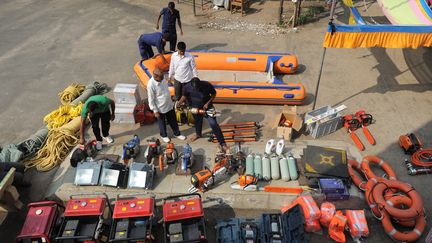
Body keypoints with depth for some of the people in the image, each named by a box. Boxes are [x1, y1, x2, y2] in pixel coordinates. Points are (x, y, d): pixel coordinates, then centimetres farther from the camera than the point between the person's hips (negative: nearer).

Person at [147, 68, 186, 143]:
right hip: (160, 108, -6)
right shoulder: (151, 85, -28)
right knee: (162, 123, 18)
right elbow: (151, 100, -20)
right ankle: (164, 135, 42)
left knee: (173, 121, 21)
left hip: (169, 105, 6)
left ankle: (177, 133, 41)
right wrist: (155, 111, -16)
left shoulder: (162, 79, -6)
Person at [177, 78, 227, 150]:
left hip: (207, 107, -3)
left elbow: (214, 94, -10)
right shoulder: (187, 87, -22)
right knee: (197, 122, 26)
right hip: (195, 108, 3)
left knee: (214, 124, -10)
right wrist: (178, 104, -16)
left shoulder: (207, 85, -27)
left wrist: (207, 103, -19)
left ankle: (222, 143, 0)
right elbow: (184, 96, -2)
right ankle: (198, 134, 58)